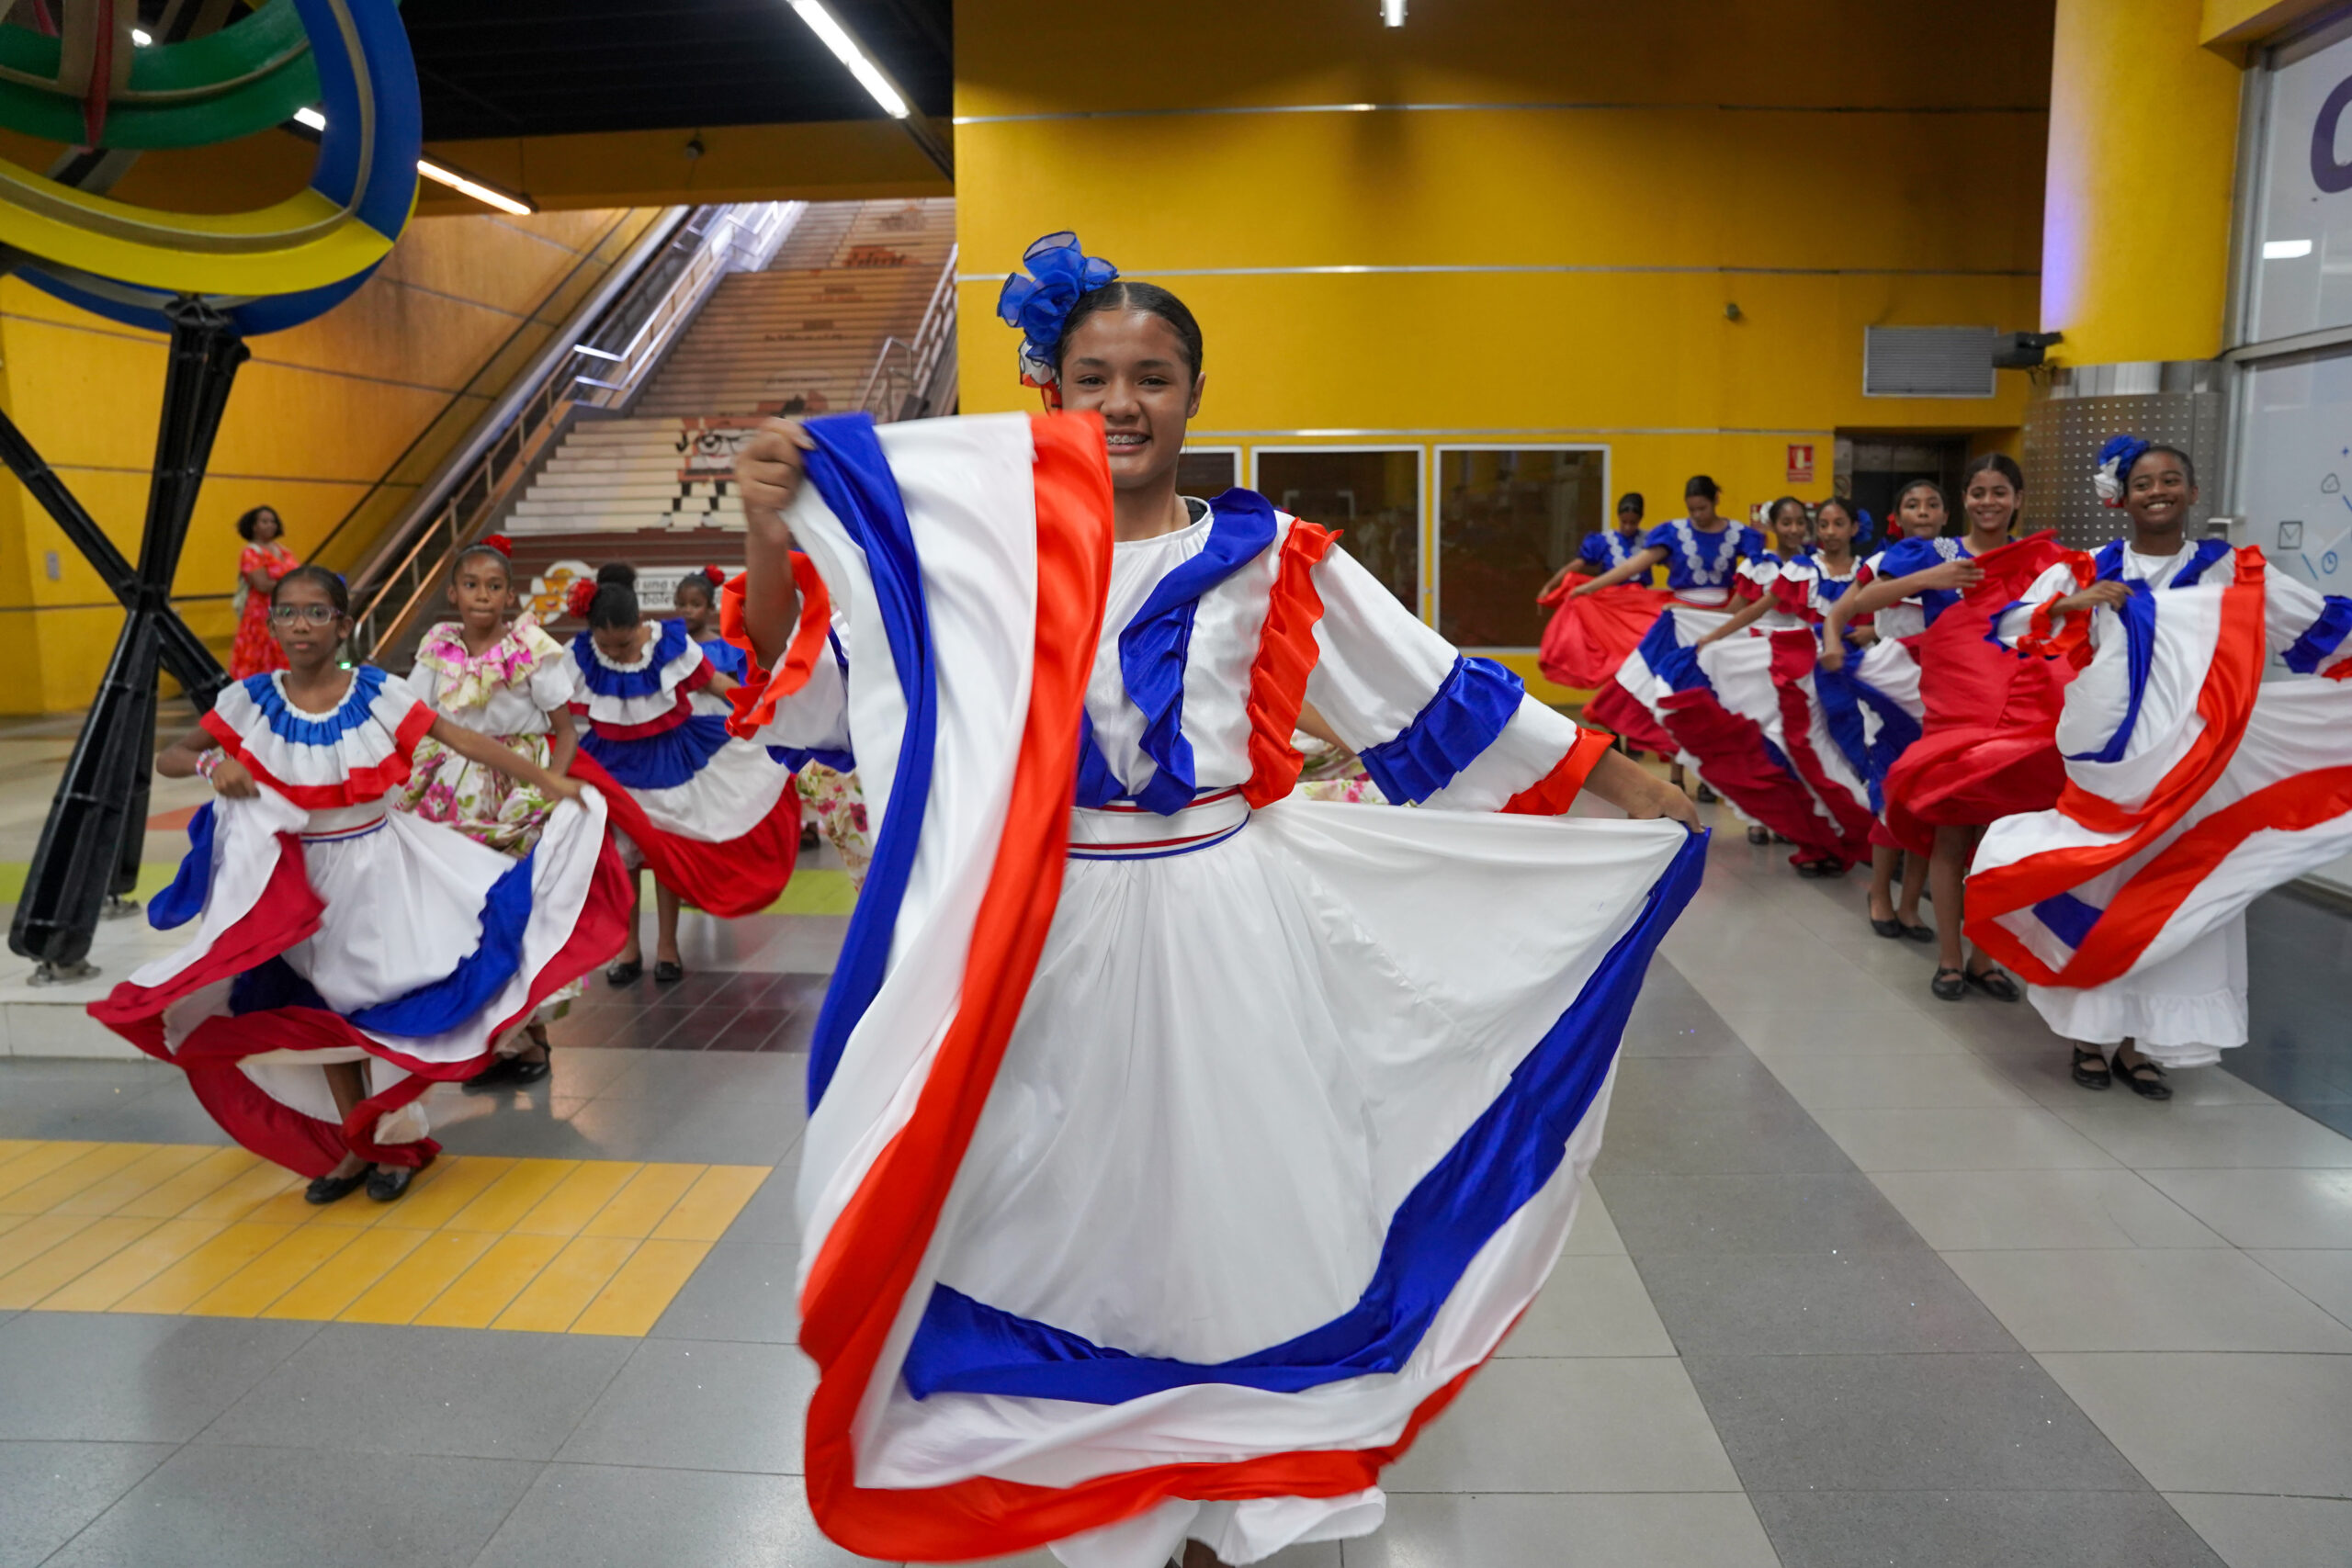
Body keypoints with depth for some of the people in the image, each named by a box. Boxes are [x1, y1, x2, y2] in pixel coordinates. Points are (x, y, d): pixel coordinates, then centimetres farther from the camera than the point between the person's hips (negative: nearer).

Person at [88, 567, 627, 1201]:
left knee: (386, 1003, 4)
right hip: (300, 876, 2)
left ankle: (395, 1142, 25)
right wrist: (213, 764, -20)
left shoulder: (379, 693, -12)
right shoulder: (250, 701, -8)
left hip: (377, 866, -2)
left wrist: (547, 780, -18)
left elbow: (464, 741, -12)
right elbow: (168, 758, 2)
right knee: (324, 1008, 12)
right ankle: (354, 1146, 29)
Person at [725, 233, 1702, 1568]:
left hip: (1224, 936, 0)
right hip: (1047, 941, 0)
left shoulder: (1269, 559, 1)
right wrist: (772, 536, -18)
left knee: (1226, 1209, 12)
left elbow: (1440, 701, 6)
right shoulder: (988, 543, 1)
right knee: (1062, 1215, 12)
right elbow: (799, 677, -1)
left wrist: (1622, 777, 8)